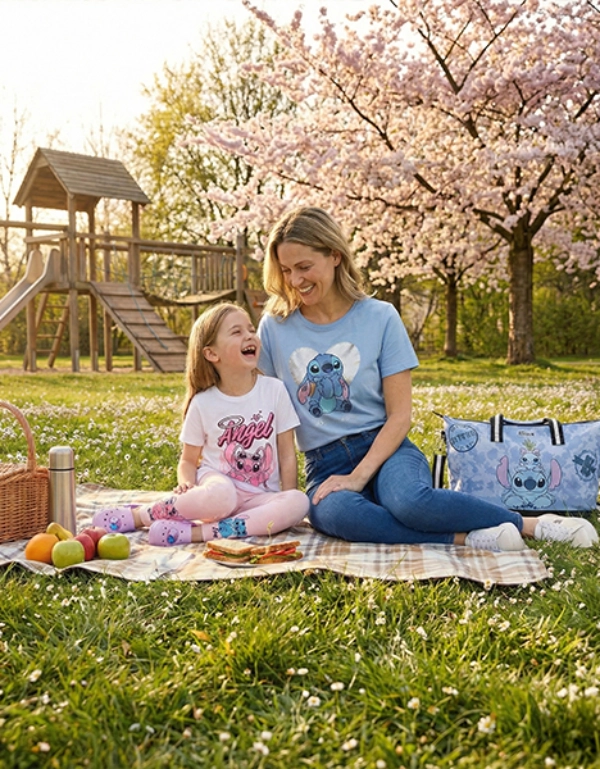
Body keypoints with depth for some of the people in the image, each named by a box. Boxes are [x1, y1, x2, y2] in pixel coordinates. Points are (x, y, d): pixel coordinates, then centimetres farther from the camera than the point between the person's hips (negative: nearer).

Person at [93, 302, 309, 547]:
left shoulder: (274, 390, -2)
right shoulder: (203, 403, -4)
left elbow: (287, 454, 1)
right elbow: (188, 460, 6)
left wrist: (286, 507, -6)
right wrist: (186, 484, -17)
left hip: (258, 498, 2)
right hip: (216, 482, -2)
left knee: (300, 502, -30)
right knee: (221, 494, -39)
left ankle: (195, 532, -31)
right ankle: (138, 515, -15)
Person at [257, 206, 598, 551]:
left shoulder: (380, 317, -2)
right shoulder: (274, 327, 2)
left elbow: (399, 415, -4)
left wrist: (358, 477, -17)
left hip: (383, 448, -1)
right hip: (325, 464, 2)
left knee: (409, 500, -37)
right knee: (334, 512, -36)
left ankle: (532, 525, -14)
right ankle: (465, 538, -23)